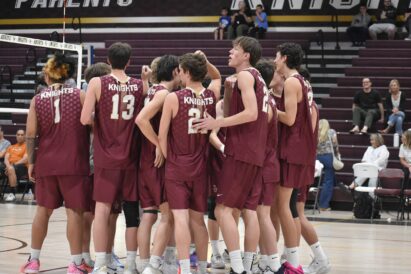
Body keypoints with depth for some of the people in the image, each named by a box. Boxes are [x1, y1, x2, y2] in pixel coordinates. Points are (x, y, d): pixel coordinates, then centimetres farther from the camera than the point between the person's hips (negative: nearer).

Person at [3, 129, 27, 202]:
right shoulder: (11, 147, 26)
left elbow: (25, 159, -5)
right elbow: (6, 158, 13)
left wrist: (13, 165, -17)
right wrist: (8, 165, -11)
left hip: (22, 166, -5)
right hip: (10, 165, 5)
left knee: (11, 169, -40)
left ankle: (12, 193, -39)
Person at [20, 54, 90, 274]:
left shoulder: (37, 100, 3)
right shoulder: (79, 95, 0)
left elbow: (31, 135, 0)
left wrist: (31, 161, 7)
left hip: (46, 163, 2)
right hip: (74, 164, -2)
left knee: (43, 209, 14)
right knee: (74, 211, 2)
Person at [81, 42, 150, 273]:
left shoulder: (97, 83, -6)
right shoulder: (140, 85, 1)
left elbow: (85, 119, -12)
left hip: (106, 157, -2)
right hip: (130, 158, 2)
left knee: (102, 208, 0)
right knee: (132, 210, 9)